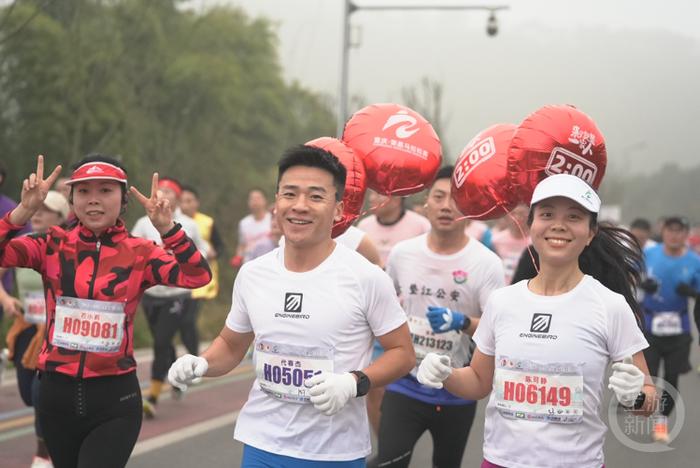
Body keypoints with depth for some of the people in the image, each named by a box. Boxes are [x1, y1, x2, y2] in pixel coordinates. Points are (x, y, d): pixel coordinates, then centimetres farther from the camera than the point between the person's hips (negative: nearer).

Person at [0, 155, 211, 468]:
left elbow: (197, 276, -17)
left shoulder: (139, 253, -3)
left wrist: (167, 227, -29)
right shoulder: (53, 245, 0)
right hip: (57, 394, 2)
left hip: (115, 397, -2)